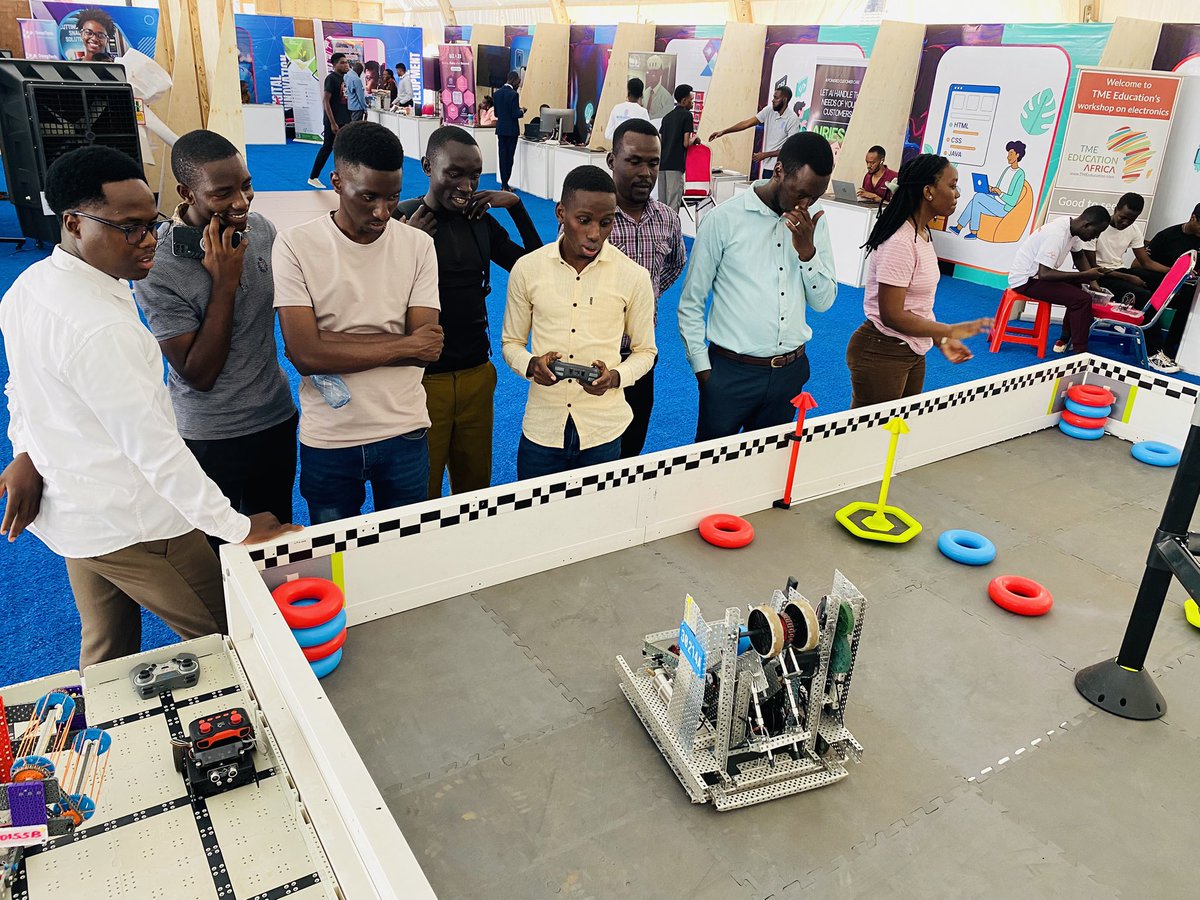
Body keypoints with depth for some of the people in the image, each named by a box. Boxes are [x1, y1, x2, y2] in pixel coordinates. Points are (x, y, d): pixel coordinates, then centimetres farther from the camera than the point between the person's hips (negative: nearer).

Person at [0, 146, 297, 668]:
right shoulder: (99, 328, -29)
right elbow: (151, 445, -28)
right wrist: (238, 528, -23)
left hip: (71, 514, 9)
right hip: (135, 526, -9)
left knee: (105, 654, 25)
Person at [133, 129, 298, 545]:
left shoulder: (261, 228, -6)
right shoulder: (158, 268, -22)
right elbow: (199, 375, -20)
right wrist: (225, 281, -25)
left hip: (277, 417, 5)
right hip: (209, 437, -5)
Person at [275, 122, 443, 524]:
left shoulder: (418, 245, -3)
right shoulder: (295, 245, -9)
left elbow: (427, 349, -12)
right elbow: (305, 354, -18)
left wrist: (330, 344, -17)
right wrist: (403, 345, -15)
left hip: (404, 434, 1)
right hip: (327, 442, -1)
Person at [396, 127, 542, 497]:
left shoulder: (481, 220, 6)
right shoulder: (401, 220, -8)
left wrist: (517, 206, -3)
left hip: (478, 373, 5)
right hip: (422, 378, -4)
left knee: (476, 486, 18)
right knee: (421, 497, 8)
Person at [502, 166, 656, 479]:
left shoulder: (634, 276, -5)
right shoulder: (527, 269, -3)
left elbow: (645, 351, 5)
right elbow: (511, 343, 7)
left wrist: (615, 377, -15)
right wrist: (531, 365, -15)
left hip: (603, 432, 0)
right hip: (542, 429, 1)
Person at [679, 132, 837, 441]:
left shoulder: (815, 222, 3)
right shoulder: (725, 218, -9)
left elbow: (823, 302, 4)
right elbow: (690, 304, -4)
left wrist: (807, 250, -11)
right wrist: (702, 368, -6)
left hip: (790, 372, 4)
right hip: (731, 371, -4)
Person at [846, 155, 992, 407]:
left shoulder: (922, 234, 8)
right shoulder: (900, 243, -22)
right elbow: (892, 315, -23)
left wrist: (940, 340, 6)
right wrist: (951, 331, -17)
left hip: (914, 352, 9)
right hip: (882, 354, -9)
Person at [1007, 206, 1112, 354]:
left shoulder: (1072, 226, 1)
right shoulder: (1057, 235, -28)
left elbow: (1079, 257, 15)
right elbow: (1044, 274, -31)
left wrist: (1092, 278, -2)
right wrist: (1085, 275, -26)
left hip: (1037, 273, 10)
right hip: (1025, 281, -10)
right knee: (1082, 299, -18)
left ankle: (1066, 340, 23)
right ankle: (1080, 352, -11)